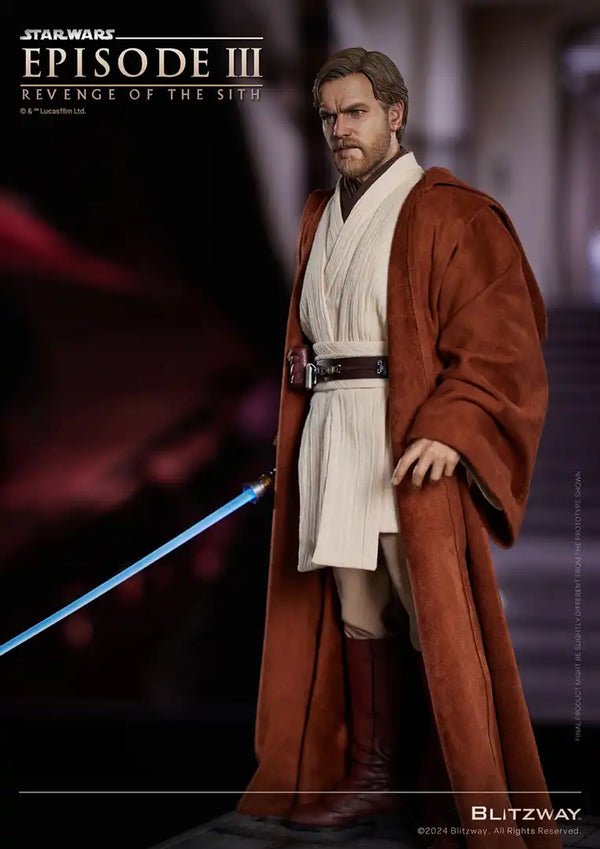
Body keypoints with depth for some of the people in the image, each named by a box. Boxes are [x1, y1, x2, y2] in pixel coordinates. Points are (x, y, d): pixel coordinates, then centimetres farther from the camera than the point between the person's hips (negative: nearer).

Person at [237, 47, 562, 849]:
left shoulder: (449, 214, -5)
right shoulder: (320, 216, 16)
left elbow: (501, 334, -12)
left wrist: (448, 429, -24)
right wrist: (298, 435, 13)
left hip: (411, 441, -6)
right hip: (331, 435, 6)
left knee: (432, 611, -5)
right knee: (354, 608, 9)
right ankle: (373, 773, 20)